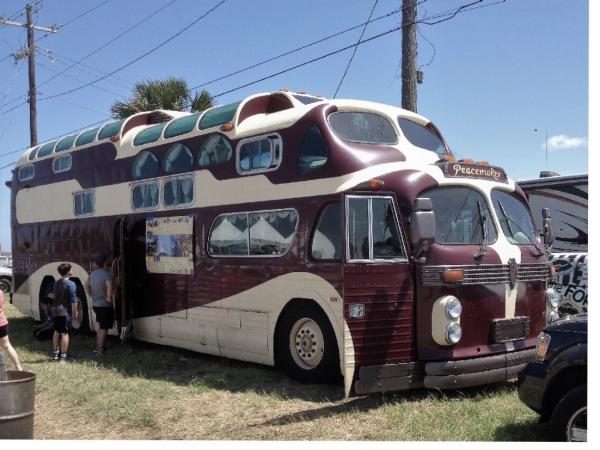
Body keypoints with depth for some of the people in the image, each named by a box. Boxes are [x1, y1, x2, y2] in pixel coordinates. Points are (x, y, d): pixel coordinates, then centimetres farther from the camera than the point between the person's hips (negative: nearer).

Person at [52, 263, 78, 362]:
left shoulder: (57, 283, 10)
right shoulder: (71, 284, -13)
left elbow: (55, 296, 17)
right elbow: (73, 300, -15)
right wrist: (75, 312, -6)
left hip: (55, 310, 7)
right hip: (65, 311, -7)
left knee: (56, 332, 18)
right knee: (65, 333, -3)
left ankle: (55, 353, 27)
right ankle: (63, 356, -2)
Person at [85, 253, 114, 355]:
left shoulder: (93, 274, 7)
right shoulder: (107, 274, -19)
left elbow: (87, 286, 19)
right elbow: (109, 286, -36)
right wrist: (109, 298, -20)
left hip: (95, 304, 8)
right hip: (105, 305, -8)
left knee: (101, 326, 23)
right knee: (104, 328, 1)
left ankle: (98, 346, 30)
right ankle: (100, 350, 5)